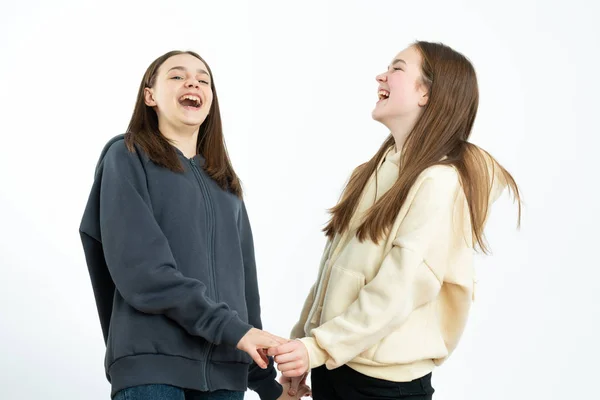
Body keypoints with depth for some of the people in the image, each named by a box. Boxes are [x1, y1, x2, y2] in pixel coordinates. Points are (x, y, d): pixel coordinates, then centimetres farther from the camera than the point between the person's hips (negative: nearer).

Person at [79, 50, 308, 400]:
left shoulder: (226, 184, 19)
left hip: (226, 368, 5)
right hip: (152, 362, -5)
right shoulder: (127, 157, 2)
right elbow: (139, 268, -11)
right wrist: (232, 329, -15)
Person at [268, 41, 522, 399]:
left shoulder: (439, 182, -15)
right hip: (332, 362, 7)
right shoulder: (378, 169, 9)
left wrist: (319, 346, -21)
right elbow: (336, 267, 10)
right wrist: (303, 337, 10)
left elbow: (399, 290, -21)